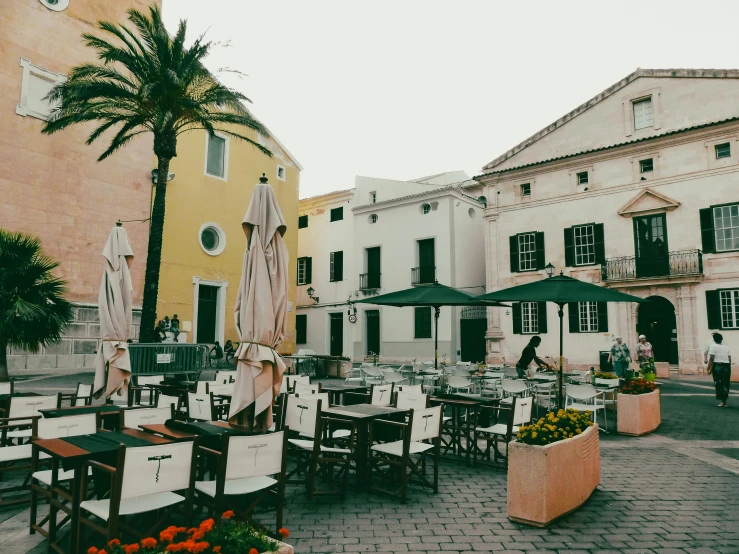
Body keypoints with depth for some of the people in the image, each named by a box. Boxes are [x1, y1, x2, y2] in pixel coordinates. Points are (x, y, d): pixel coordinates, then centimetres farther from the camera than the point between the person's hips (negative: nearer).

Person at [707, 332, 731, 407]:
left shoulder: (713, 347, -5)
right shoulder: (727, 347, 11)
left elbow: (711, 359, -11)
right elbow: (730, 359, 8)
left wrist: (709, 368, -6)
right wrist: (728, 367, 17)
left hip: (717, 366, -5)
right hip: (726, 366, 5)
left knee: (719, 384, 0)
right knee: (726, 384, 12)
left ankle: (723, 401, -3)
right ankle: (725, 400, 15)